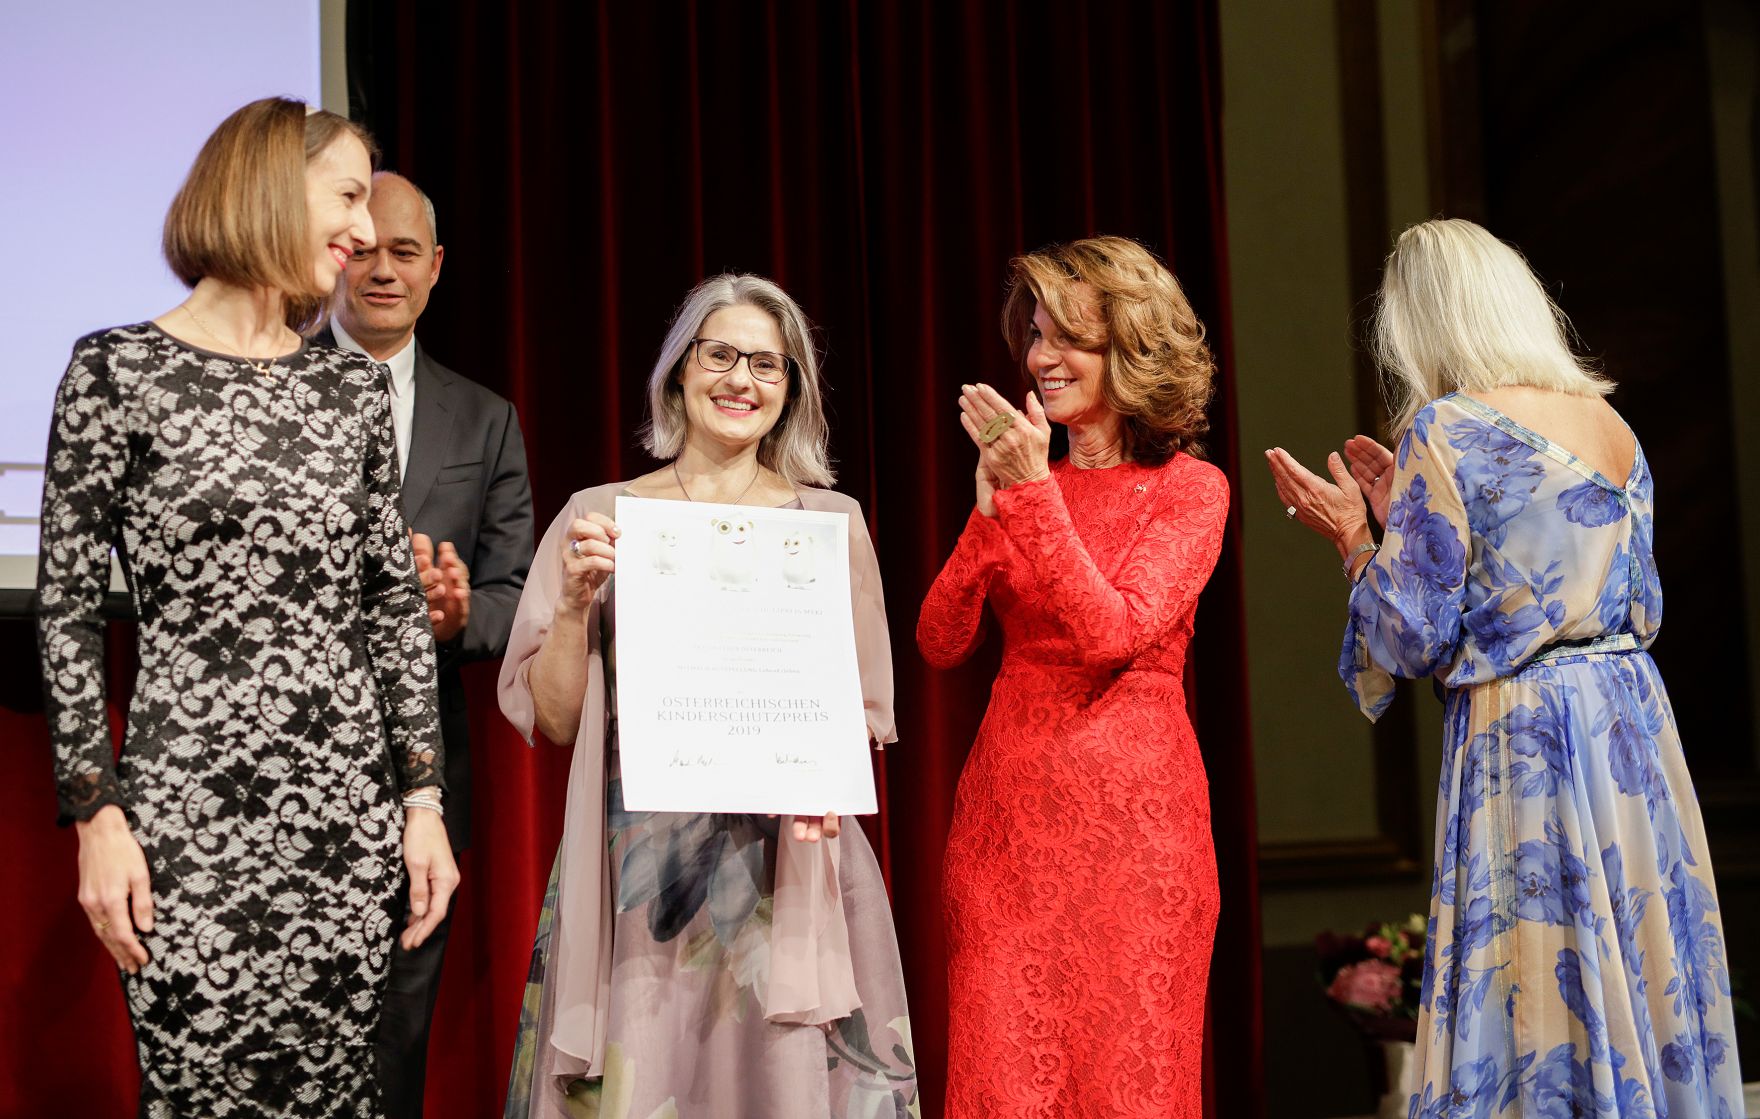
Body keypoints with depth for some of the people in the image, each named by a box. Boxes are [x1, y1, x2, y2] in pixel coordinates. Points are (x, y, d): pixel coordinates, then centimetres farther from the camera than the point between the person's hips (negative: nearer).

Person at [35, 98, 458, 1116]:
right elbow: (69, 608, -2)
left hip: (349, 809, 4)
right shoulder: (120, 370, -2)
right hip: (188, 813, -4)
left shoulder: (354, 388, 10)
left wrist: (424, 803, 6)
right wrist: (99, 815, -6)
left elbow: (395, 603, 11)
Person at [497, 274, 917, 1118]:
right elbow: (555, 719, 5)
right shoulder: (600, 516, 6)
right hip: (634, 866, 0)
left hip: (783, 865, 0)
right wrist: (575, 601, -10)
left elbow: (866, 709, 9)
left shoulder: (829, 520, 6)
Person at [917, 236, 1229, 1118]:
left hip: (1132, 812, -4)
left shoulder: (1190, 488, 0)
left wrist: (1033, 491, -18)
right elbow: (939, 643, 3)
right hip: (1008, 805, 4)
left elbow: (1113, 633, -15)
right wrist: (992, 503, -8)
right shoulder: (1021, 474, 13)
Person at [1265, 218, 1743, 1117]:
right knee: (1640, 988, 12)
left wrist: (1354, 539, 6)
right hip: (1632, 717, 7)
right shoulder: (1610, 425, 10)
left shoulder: (1445, 431, -9)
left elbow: (1416, 637, -12)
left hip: (1523, 735, -7)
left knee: (1538, 1005, 0)